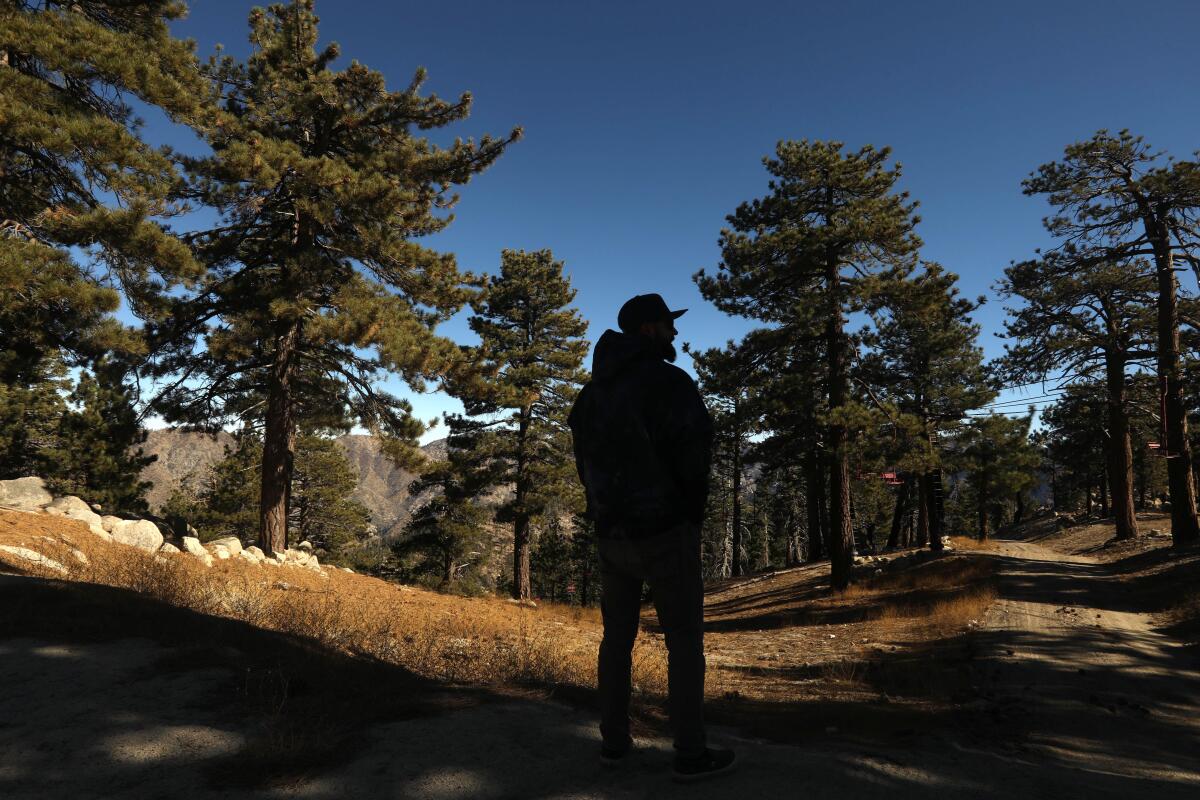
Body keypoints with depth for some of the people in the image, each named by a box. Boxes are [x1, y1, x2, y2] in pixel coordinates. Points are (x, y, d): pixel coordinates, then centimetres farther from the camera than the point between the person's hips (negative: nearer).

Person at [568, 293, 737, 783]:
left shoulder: (594, 389, 7)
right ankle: (691, 753, 13)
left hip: (611, 531, 6)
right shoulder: (670, 382, -14)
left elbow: (586, 461, 9)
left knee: (617, 635, 17)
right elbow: (695, 459, -18)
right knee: (685, 640, 6)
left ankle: (614, 740, 24)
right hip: (665, 531, -6)